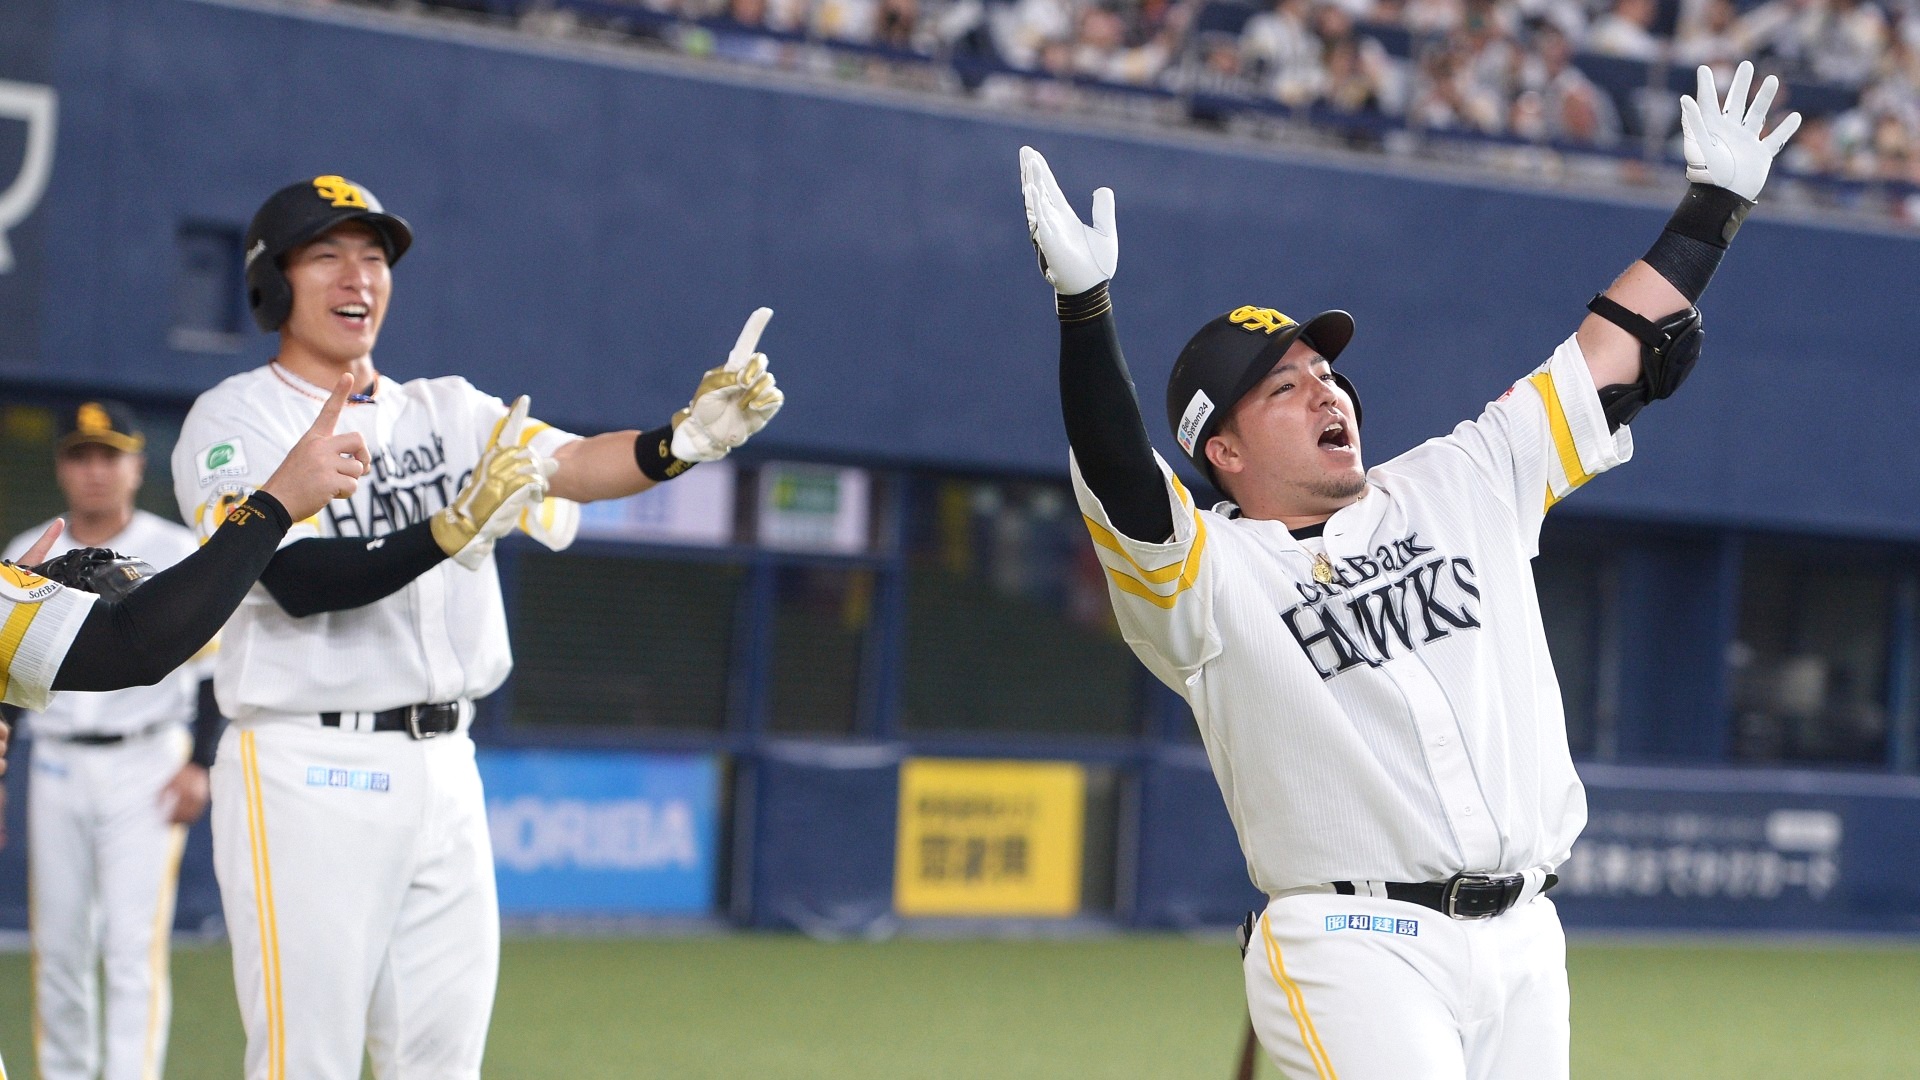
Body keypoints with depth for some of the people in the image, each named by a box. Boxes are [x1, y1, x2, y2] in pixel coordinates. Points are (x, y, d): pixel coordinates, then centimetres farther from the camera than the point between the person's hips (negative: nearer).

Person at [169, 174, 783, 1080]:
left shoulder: (446, 413, 14)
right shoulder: (235, 420, -4)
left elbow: (569, 464, -4)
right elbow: (302, 583, -18)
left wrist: (686, 440, -24)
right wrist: (452, 534, -32)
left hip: (444, 769, 6)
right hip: (309, 775, -6)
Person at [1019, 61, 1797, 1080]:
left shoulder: (1460, 489, 15)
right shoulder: (1204, 575, -1)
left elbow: (1611, 351, 19)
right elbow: (1123, 487, -21)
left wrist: (1712, 205, 19)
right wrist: (1083, 308, -34)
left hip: (1522, 946, 5)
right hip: (1355, 950, -5)